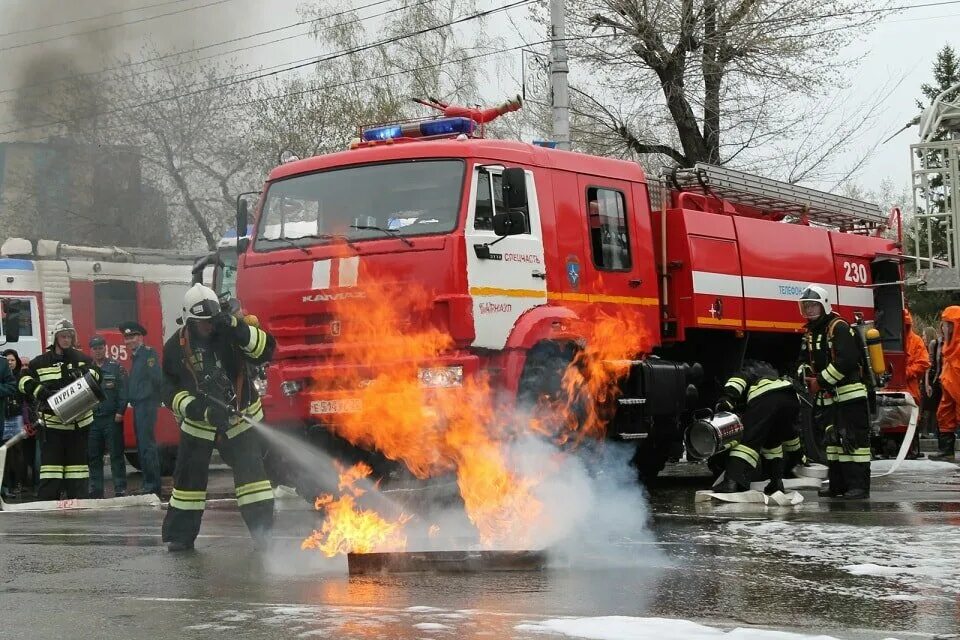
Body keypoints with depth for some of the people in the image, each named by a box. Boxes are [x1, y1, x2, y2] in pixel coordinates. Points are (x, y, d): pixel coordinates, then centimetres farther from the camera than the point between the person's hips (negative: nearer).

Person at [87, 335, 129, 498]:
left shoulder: (116, 367, 3)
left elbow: (123, 391, -3)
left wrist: (120, 412, -12)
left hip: (112, 418, -3)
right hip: (92, 418, 3)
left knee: (116, 454, -2)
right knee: (93, 456, 6)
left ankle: (120, 489, 0)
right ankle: (95, 490, 12)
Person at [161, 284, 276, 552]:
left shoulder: (230, 333, -12)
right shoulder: (176, 347, -10)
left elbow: (265, 350, -24)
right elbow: (169, 389, -7)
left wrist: (238, 328, -38)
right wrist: (197, 409, -22)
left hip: (238, 419, -1)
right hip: (198, 423, 1)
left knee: (251, 470, -10)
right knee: (189, 477, 6)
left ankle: (263, 530, -8)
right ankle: (179, 535, 17)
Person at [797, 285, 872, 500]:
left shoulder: (839, 327, -12)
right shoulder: (810, 333, 17)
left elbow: (846, 360, -21)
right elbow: (805, 360, 22)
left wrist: (821, 381, -18)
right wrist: (805, 375, -1)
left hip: (849, 394, -9)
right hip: (827, 397, 10)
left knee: (853, 438, -11)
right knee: (833, 438, 12)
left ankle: (859, 485, -13)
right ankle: (838, 484, 18)